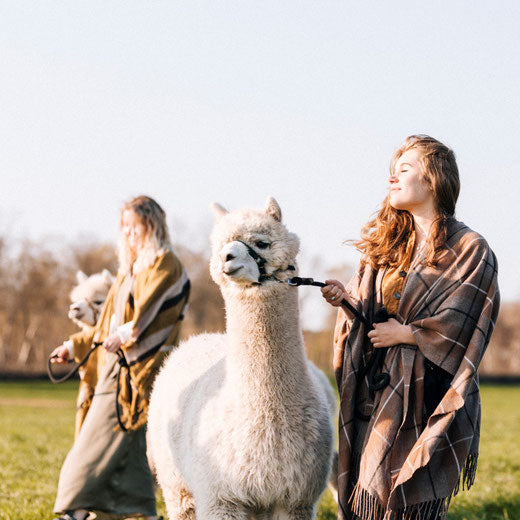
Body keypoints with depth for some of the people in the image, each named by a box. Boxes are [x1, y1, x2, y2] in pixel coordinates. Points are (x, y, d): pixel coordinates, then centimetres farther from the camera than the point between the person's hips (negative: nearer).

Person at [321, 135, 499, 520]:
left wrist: (405, 334, -8)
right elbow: (370, 312, 14)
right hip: (378, 394, 5)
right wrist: (348, 301, -6)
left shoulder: (470, 250, -4)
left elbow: (462, 328, -10)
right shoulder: (388, 243, 15)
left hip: (427, 398, -5)